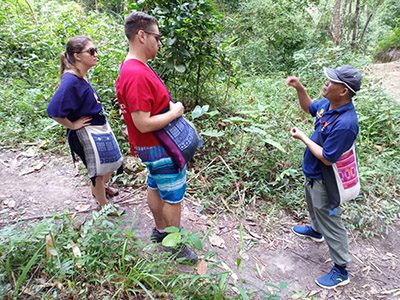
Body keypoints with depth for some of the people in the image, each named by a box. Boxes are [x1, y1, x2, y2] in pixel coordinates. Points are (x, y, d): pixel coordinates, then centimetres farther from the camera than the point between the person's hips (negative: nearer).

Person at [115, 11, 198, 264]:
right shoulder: (137, 75, -28)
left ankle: (160, 230, 44)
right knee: (174, 198, 6)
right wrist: (175, 112, -18)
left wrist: (171, 107, 4)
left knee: (155, 189, 23)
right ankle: (176, 247, 26)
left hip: (151, 147, 10)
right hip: (161, 149, -10)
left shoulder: (133, 67, 6)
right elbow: (143, 124, -30)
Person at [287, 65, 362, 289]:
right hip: (313, 172, 9)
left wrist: (303, 138, -20)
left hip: (324, 179, -9)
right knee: (314, 206, 33)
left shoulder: (345, 123, -36)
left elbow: (327, 158, -30)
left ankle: (341, 270, 26)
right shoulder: (328, 103, -9)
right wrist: (299, 88, -4)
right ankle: (316, 231, 62)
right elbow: (309, 107, 13)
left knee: (330, 221, 6)